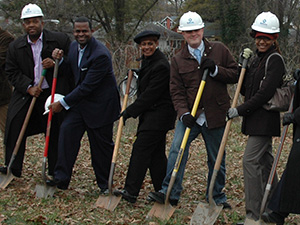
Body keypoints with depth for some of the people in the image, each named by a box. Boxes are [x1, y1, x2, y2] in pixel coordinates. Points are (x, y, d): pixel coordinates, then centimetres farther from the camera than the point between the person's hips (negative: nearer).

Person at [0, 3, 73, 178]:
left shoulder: (60, 39, -3)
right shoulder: (15, 47, 4)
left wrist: (56, 64, -17)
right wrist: (28, 87, -10)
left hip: (54, 94, -2)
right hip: (26, 94, 2)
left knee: (55, 133, 4)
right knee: (15, 126, -5)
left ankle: (55, 171, 17)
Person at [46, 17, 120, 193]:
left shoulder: (101, 54, -25)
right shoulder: (74, 46, 3)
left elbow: (87, 86, -24)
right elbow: (71, 70, 17)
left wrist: (63, 103, -19)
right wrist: (60, 60, -6)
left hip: (100, 105, -7)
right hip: (81, 102, 7)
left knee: (102, 145, 2)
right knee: (67, 130, -8)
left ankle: (105, 184, 17)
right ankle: (61, 178, -4)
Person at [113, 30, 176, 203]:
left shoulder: (161, 66, -19)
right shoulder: (148, 59, 13)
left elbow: (151, 94, -20)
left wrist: (131, 111, -16)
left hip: (158, 114, -10)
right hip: (150, 113, 10)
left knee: (141, 148, -12)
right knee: (156, 152, 11)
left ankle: (131, 191, -12)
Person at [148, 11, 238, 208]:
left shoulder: (219, 50, 5)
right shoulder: (178, 60, 7)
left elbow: (235, 74, 4)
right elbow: (177, 91, 3)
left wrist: (215, 70, -13)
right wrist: (184, 113, -12)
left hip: (215, 115, -1)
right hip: (190, 115, 1)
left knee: (216, 159, 8)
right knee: (177, 149, -16)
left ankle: (217, 197, 23)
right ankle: (170, 193, -12)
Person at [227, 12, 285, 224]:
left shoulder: (275, 60, -12)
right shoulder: (257, 59, 16)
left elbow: (265, 93, -20)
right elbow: (246, 90, 14)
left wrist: (240, 110, -18)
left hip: (265, 120, -9)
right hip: (255, 119, 9)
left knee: (251, 160, -13)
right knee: (264, 160, 16)